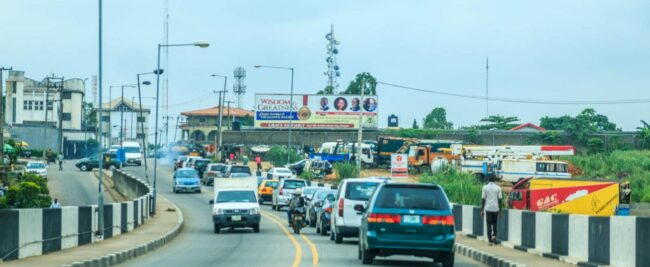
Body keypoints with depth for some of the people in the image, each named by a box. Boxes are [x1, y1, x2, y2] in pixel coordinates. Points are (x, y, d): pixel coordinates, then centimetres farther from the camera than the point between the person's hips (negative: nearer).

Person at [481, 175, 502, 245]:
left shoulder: (485, 187, -1)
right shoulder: (498, 188, 0)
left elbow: (483, 199, -2)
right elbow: (499, 199, 0)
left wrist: (482, 210, 3)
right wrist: (500, 210, 7)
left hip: (488, 209, -1)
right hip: (495, 208, 1)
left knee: (489, 225, 2)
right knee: (495, 224, 19)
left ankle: (490, 241, -2)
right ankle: (494, 236, 2)